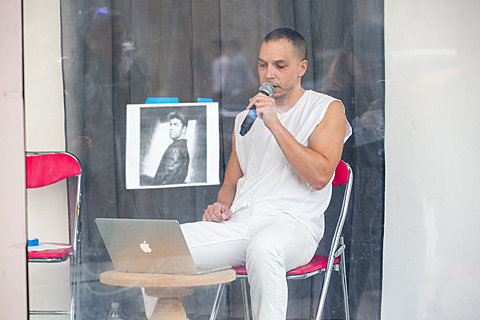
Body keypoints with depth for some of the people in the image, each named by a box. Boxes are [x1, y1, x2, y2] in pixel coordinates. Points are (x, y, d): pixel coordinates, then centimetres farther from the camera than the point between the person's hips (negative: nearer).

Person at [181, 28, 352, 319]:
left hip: (294, 223, -5)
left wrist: (275, 125, -11)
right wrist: (222, 205, 6)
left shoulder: (328, 109, 7)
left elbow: (320, 176, -8)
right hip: (239, 222, 5)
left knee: (262, 247, -42)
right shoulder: (246, 118, 25)